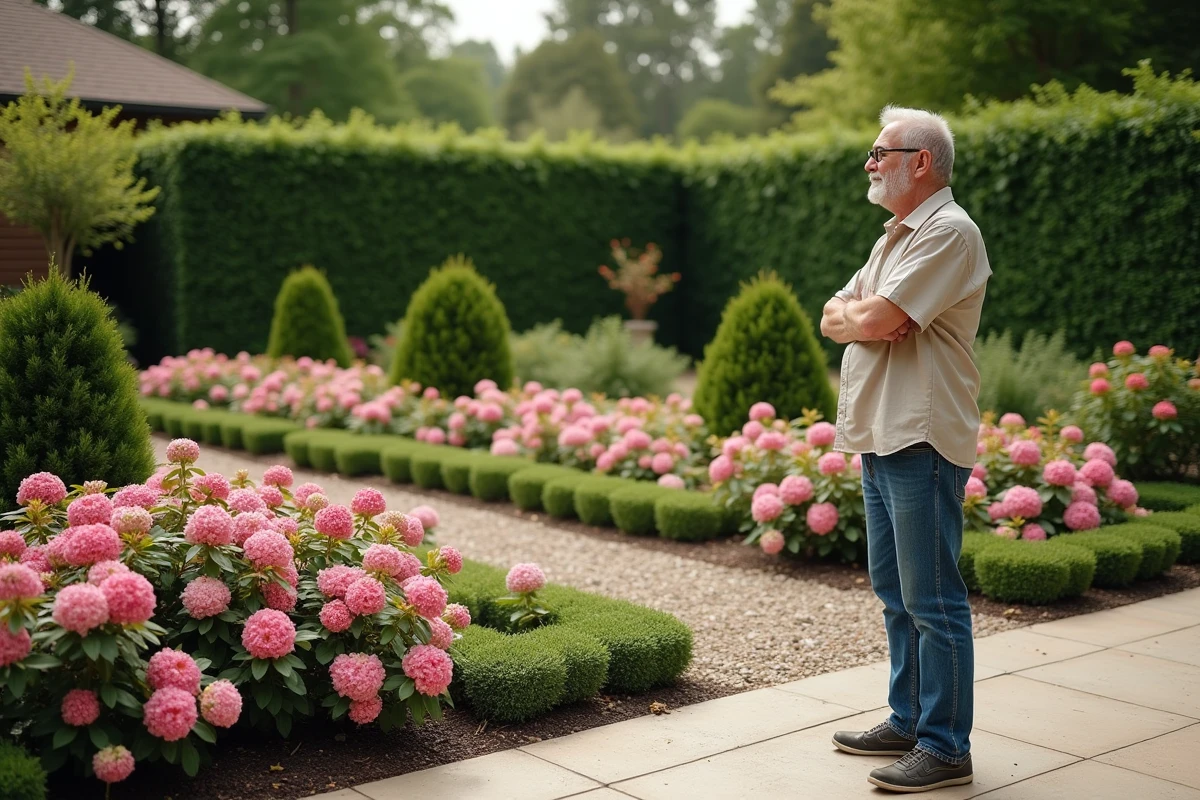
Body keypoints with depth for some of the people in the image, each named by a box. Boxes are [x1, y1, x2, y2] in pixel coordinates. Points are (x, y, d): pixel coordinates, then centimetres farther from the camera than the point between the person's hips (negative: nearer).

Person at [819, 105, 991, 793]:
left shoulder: (949, 232, -13)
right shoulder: (897, 236, 20)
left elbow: (871, 321, -21)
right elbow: (835, 318, 15)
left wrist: (854, 313, 0)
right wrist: (861, 316, -6)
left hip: (923, 441, -10)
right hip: (882, 438, 10)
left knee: (933, 600, -4)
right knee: (896, 592, 16)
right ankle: (908, 722, 28)